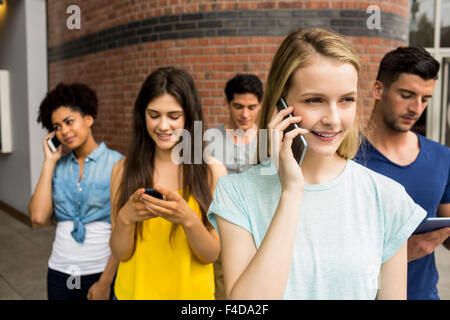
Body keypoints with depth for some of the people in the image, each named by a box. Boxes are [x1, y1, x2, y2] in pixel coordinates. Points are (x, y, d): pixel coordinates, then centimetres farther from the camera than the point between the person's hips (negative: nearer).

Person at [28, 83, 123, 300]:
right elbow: (38, 216, -10)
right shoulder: (58, 166, 3)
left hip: (101, 271, -4)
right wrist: (49, 162, -6)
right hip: (59, 271, 4)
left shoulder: (116, 163, -10)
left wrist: (105, 282, -12)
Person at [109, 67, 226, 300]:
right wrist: (125, 218, -24)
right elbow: (120, 253, -5)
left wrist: (187, 219, -28)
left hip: (190, 290, -1)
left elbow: (212, 254, -11)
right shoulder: (123, 169, -6)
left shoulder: (212, 170, -12)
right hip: (134, 290, 2)